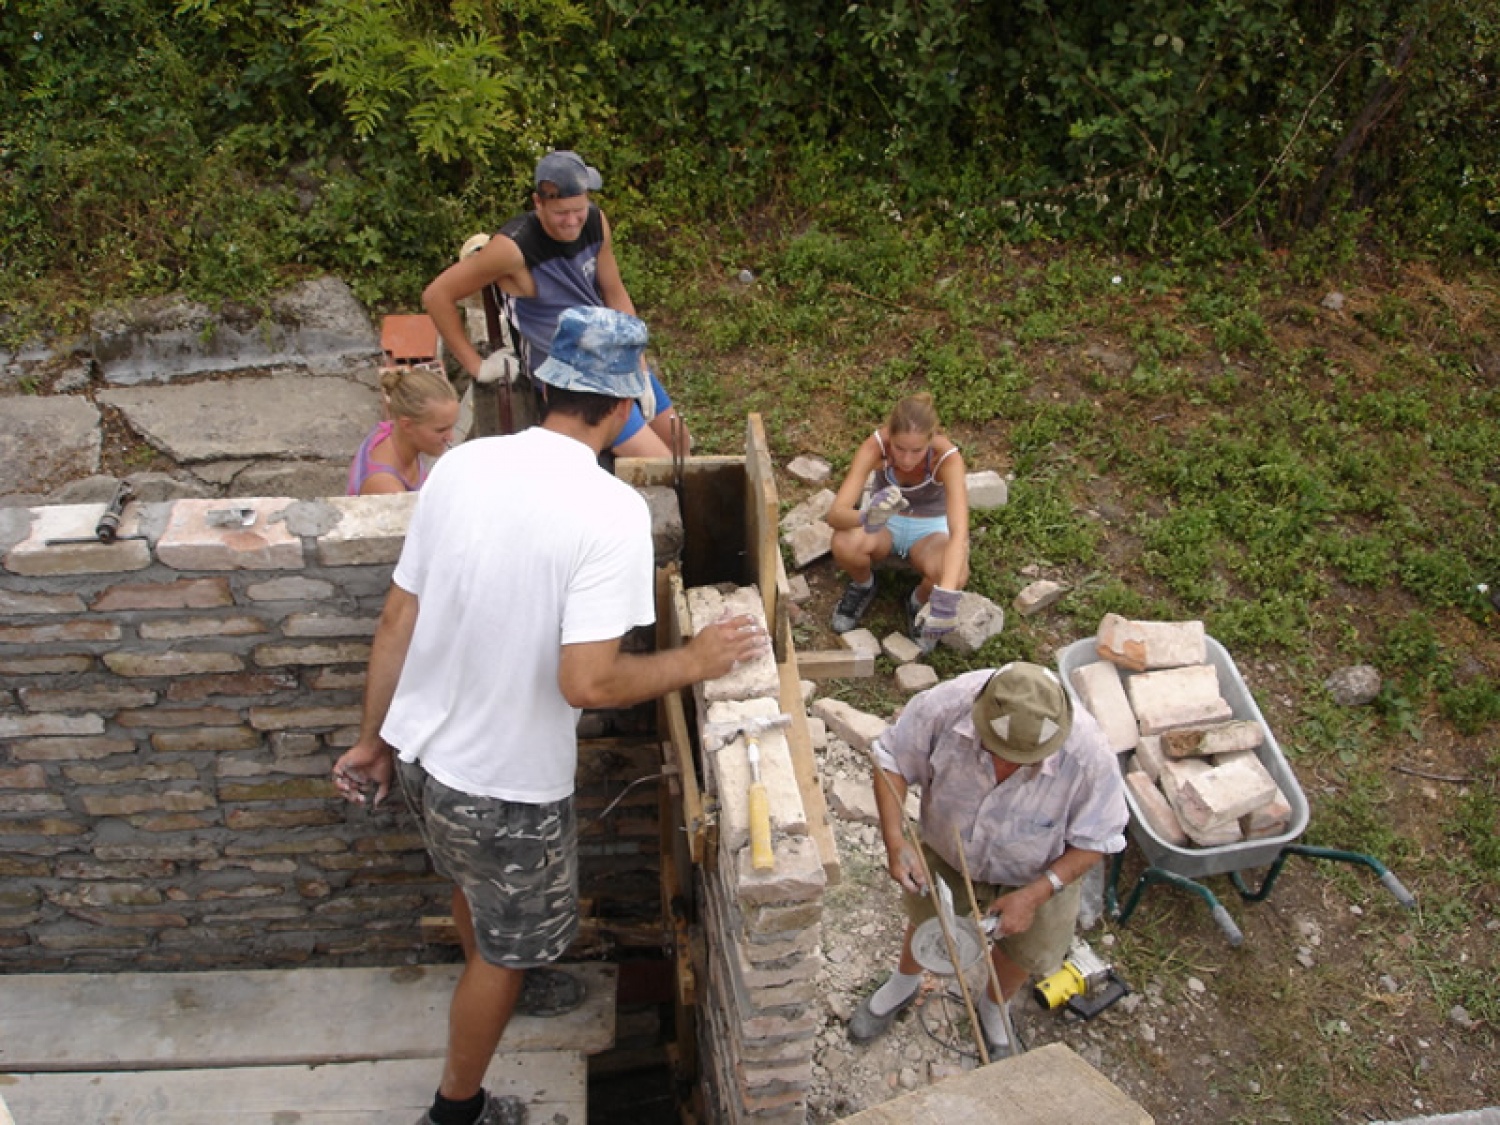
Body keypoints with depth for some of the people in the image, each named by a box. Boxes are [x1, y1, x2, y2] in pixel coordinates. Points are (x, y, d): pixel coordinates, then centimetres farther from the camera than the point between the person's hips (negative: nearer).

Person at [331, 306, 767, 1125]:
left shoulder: (460, 465, -7)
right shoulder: (612, 511, -25)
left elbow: (396, 620, -1)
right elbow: (586, 683, -29)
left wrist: (371, 739, 11)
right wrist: (690, 663, -12)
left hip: (419, 750, 7)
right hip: (506, 783, -6)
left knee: (474, 889, 35)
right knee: (507, 948, 21)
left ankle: (494, 982, 64)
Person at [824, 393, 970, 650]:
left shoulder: (948, 458, -31)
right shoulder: (875, 446, -28)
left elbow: (959, 534, -42)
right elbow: (835, 514, -35)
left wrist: (945, 598, -57)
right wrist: (868, 518, -59)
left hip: (929, 530, -1)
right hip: (885, 524, 1)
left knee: (954, 573, -36)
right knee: (844, 544, -35)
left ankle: (919, 602, 1)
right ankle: (862, 586, 2)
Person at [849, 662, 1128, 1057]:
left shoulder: (1090, 755, -38)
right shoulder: (947, 705, -39)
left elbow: (1094, 841, -21)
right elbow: (891, 760, -22)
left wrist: (1034, 895, -30)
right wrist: (895, 839, -33)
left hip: (1039, 876, -1)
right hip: (945, 854, 1)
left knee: (1023, 953, 21)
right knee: (925, 920, 26)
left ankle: (994, 1008, 58)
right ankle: (904, 984, 61)